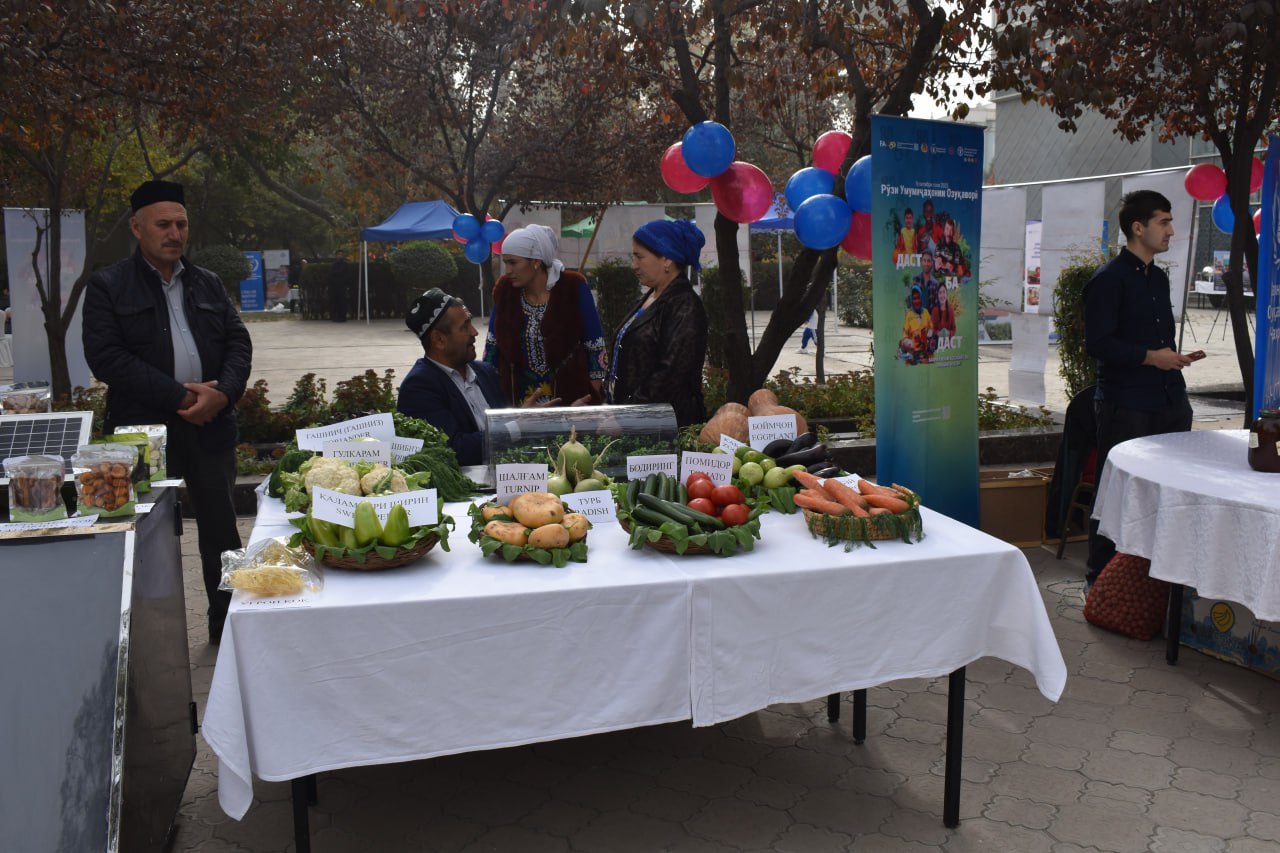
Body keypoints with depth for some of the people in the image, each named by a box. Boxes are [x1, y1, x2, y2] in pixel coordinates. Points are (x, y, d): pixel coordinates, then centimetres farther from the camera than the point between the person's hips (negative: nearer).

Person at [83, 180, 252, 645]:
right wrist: (179, 396, -16)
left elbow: (238, 342, 8)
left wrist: (222, 393, -11)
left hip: (210, 427, 4)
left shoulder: (209, 284, 14)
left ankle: (226, 625, 23)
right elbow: (105, 356, -10)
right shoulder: (108, 286, 1)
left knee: (221, 529, 10)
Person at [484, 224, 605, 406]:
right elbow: (493, 343, 10)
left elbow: (595, 346, -5)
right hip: (517, 398, 3)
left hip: (572, 397, -2)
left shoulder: (573, 288, -10)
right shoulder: (504, 290, -1)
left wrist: (593, 398, -7)